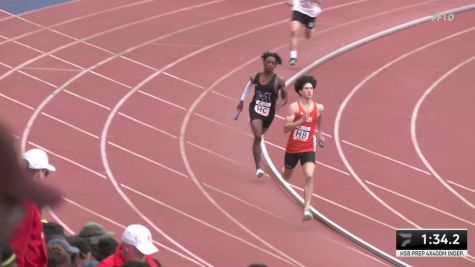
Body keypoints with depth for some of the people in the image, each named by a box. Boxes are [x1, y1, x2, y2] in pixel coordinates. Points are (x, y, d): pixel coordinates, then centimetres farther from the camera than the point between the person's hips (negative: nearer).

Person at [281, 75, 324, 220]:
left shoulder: (319, 108, -3)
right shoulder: (294, 107, -15)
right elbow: (285, 128, -22)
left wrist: (319, 134, 32)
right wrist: (301, 120, -33)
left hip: (308, 149, 1)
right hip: (292, 148, -1)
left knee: (309, 177, -21)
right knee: (286, 176, 21)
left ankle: (306, 209, -24)